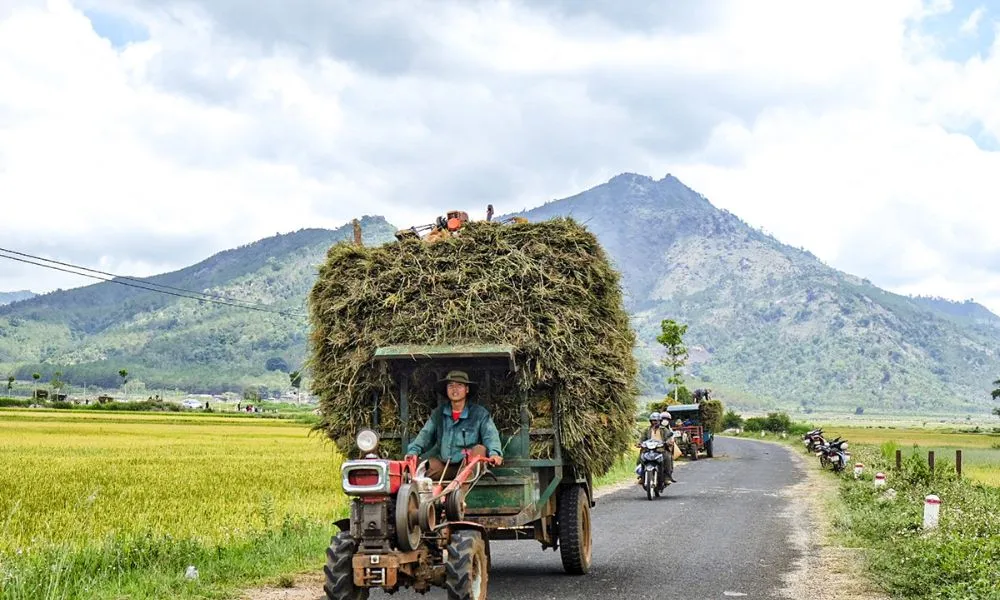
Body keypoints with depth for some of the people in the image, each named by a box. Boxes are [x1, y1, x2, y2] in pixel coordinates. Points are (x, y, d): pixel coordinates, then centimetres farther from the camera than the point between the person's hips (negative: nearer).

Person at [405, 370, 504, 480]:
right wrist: (413, 451, -15)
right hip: (444, 466, 2)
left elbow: (490, 436, -9)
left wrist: (494, 453, -31)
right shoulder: (438, 413, 13)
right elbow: (426, 435, 5)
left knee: (480, 449, -32)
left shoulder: (480, 413, 2)